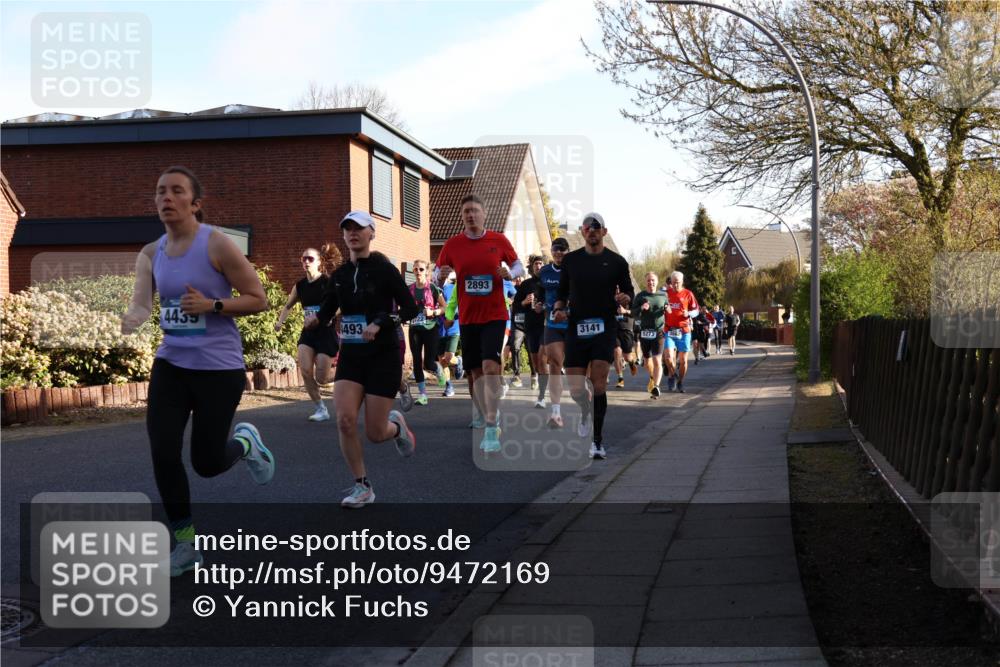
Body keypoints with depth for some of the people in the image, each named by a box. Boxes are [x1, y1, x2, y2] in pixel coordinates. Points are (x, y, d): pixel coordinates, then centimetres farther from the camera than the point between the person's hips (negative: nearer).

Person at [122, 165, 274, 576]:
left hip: (219, 368, -4)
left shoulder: (217, 245, -12)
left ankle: (245, 443, 39)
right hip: (171, 364, 5)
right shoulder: (150, 255, 3)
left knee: (206, 463, 2)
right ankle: (186, 543, 12)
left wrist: (211, 305, -24)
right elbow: (140, 305, -7)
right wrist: (127, 322, -30)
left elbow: (258, 300, -9)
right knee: (163, 454, -6)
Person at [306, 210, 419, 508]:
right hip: (350, 356, 4)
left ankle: (396, 425, 34)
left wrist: (380, 323, -24)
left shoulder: (384, 269, -9)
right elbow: (327, 310, 11)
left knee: (375, 433, -4)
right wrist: (316, 321, -12)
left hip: (383, 356, -4)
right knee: (345, 420, -14)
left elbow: (411, 308, -10)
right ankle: (362, 487, 2)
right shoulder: (340, 274, 6)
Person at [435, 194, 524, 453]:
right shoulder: (453, 244, 3)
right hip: (468, 317, 2)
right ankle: (482, 414, 27)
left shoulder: (498, 240, 0)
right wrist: (441, 274, -15)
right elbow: (437, 274, 9)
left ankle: (491, 428, -17)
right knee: (475, 372, 7)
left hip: (494, 315, -2)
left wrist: (510, 274, -12)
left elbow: (519, 267, 11)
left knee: (490, 366, -17)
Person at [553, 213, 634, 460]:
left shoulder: (616, 261, 4)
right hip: (576, 328, 2)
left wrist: (624, 298, -13)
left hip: (604, 328, -2)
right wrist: (558, 308, -3)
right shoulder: (571, 260, 9)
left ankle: (597, 440, -6)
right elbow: (562, 292, 17)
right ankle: (586, 413, 36)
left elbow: (629, 293, 10)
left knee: (598, 384, -14)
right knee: (575, 388, 0)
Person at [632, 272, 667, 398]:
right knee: (647, 360, 16)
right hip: (644, 331, 2)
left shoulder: (663, 295, 6)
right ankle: (652, 378, 43)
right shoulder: (640, 296, 3)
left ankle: (656, 386, -19)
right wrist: (641, 308, -18)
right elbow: (633, 313, 2)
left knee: (657, 361, -15)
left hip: (659, 331, -2)